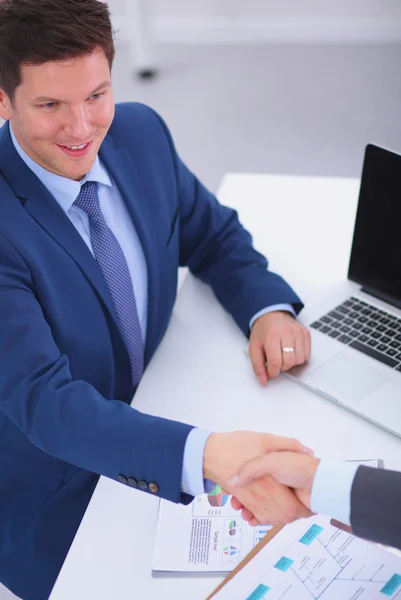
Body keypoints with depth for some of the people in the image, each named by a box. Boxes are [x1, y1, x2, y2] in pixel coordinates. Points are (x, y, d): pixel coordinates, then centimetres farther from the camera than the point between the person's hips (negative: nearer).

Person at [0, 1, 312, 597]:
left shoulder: (141, 133, -8)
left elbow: (212, 234, 7)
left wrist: (269, 308, -14)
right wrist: (204, 454, -48)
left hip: (153, 419, 5)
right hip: (52, 499, -4)